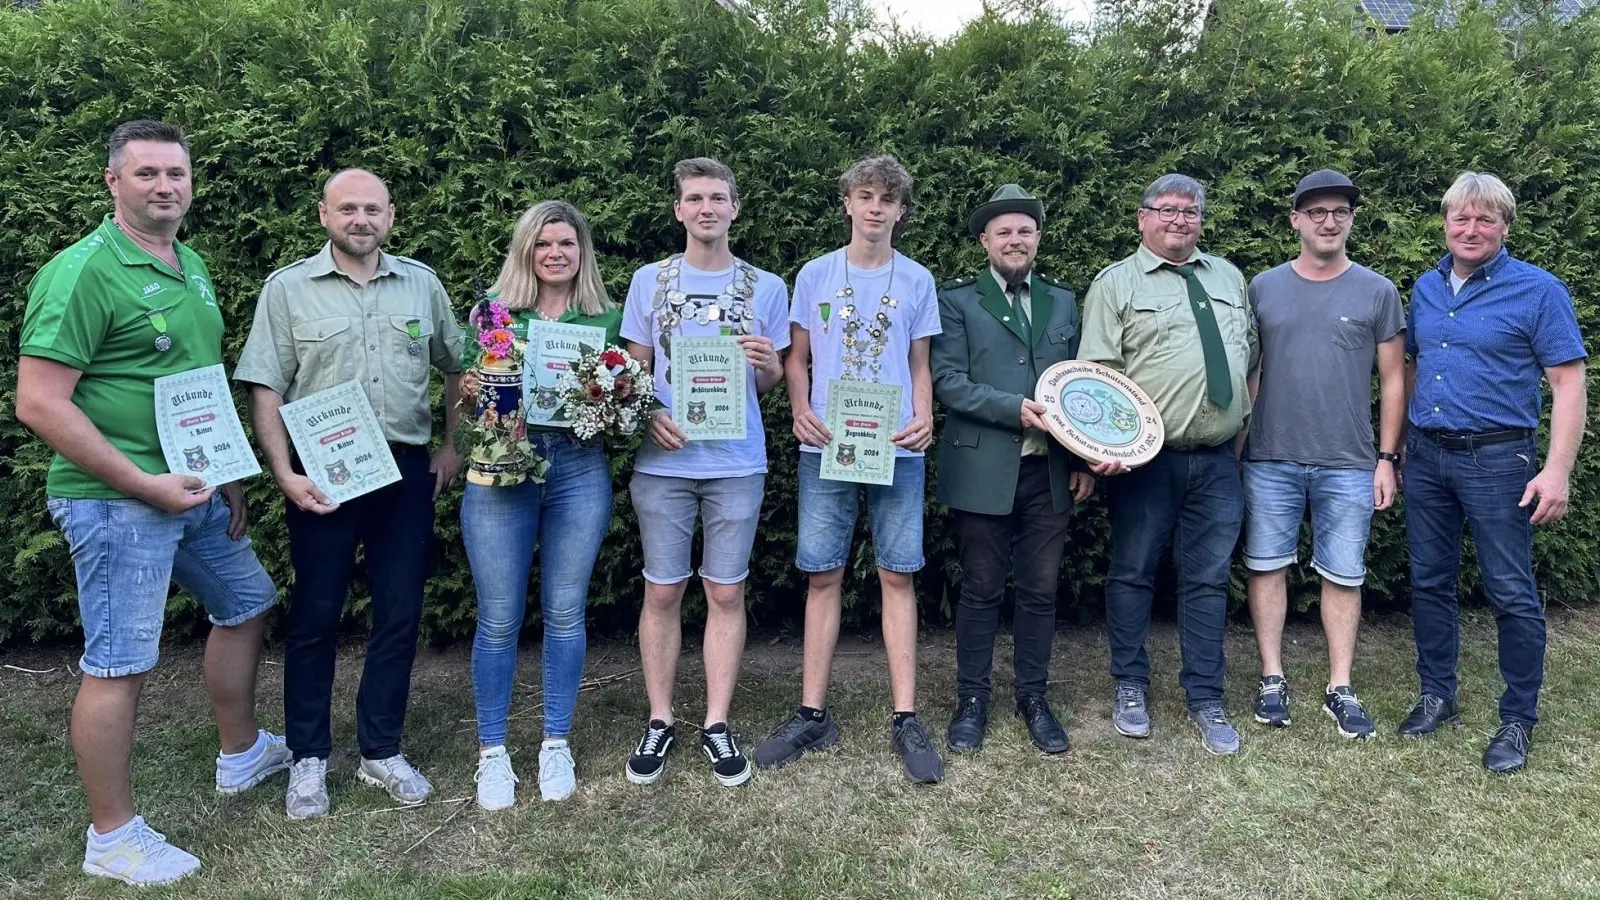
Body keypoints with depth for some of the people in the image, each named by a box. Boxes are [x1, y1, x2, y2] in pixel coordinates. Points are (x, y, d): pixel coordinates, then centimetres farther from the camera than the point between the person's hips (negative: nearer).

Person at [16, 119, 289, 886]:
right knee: (120, 665, 0)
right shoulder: (83, 271, -15)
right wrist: (146, 484, -20)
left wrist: (228, 475, 14)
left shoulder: (191, 267, 11)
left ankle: (242, 755, 42)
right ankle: (112, 838, 16)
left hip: (196, 491, 9)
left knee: (244, 606, 21)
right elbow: (39, 404, -20)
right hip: (119, 502, -9)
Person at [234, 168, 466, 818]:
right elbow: (264, 390, -4)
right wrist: (285, 475, -13)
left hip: (407, 471, 3)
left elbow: (457, 367, 16)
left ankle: (381, 752, 22)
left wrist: (452, 447, 8)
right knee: (315, 618, 6)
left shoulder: (422, 284, 8)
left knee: (400, 615, 7)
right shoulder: (287, 288, 0)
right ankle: (308, 760, 20)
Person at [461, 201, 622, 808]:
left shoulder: (607, 317, 10)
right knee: (498, 618, 2)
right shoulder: (494, 309, 8)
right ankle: (492, 751, 18)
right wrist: (475, 390, -13)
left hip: (579, 469, 1)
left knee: (565, 613, 7)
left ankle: (556, 745, 22)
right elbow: (467, 386, 9)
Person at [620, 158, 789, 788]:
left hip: (737, 462, 0)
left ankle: (716, 724, 16)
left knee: (726, 592, 4)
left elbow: (771, 383, 11)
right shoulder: (650, 281, 8)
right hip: (663, 461, 0)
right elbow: (633, 370, 9)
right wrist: (648, 415, -11)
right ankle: (660, 722, 17)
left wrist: (768, 364, -12)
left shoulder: (766, 287, 7)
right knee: (662, 591, 4)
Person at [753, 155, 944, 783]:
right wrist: (800, 411, -8)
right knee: (823, 577, 3)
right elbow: (797, 358, 11)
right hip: (826, 447, 0)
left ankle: (905, 720, 8)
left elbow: (919, 367, 11)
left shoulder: (916, 280, 9)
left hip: (896, 449, 0)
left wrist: (924, 420, -7)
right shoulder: (815, 275, 8)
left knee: (897, 576, 1)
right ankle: (812, 715, 13)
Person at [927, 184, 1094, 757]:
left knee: (1041, 590, 9)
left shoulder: (1063, 301, 15)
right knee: (981, 589, 5)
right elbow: (947, 380, -8)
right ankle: (972, 700, 19)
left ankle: (1033, 698, 24)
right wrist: (1014, 408, -19)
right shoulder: (957, 301, 2)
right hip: (984, 469, -3)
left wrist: (1085, 461, 8)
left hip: (1050, 471, 4)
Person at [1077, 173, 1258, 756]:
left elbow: (1249, 353, 24)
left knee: (1208, 580, 7)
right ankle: (1130, 687, 22)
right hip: (1145, 459, -4)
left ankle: (1205, 701, 18)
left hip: (1218, 460, 4)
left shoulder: (1228, 277, 16)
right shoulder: (1116, 282, 0)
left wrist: (1242, 422, 16)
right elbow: (1097, 373, -8)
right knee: (1133, 573, 5)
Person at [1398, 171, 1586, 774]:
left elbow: (1569, 384, -9)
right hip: (1426, 457, 5)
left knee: (1512, 594, 1)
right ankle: (1437, 697, 26)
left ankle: (1518, 720, 15)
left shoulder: (1538, 290, -6)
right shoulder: (1426, 288, 9)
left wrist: (1557, 471, -17)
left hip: (1497, 458, -5)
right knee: (1429, 583, 11)